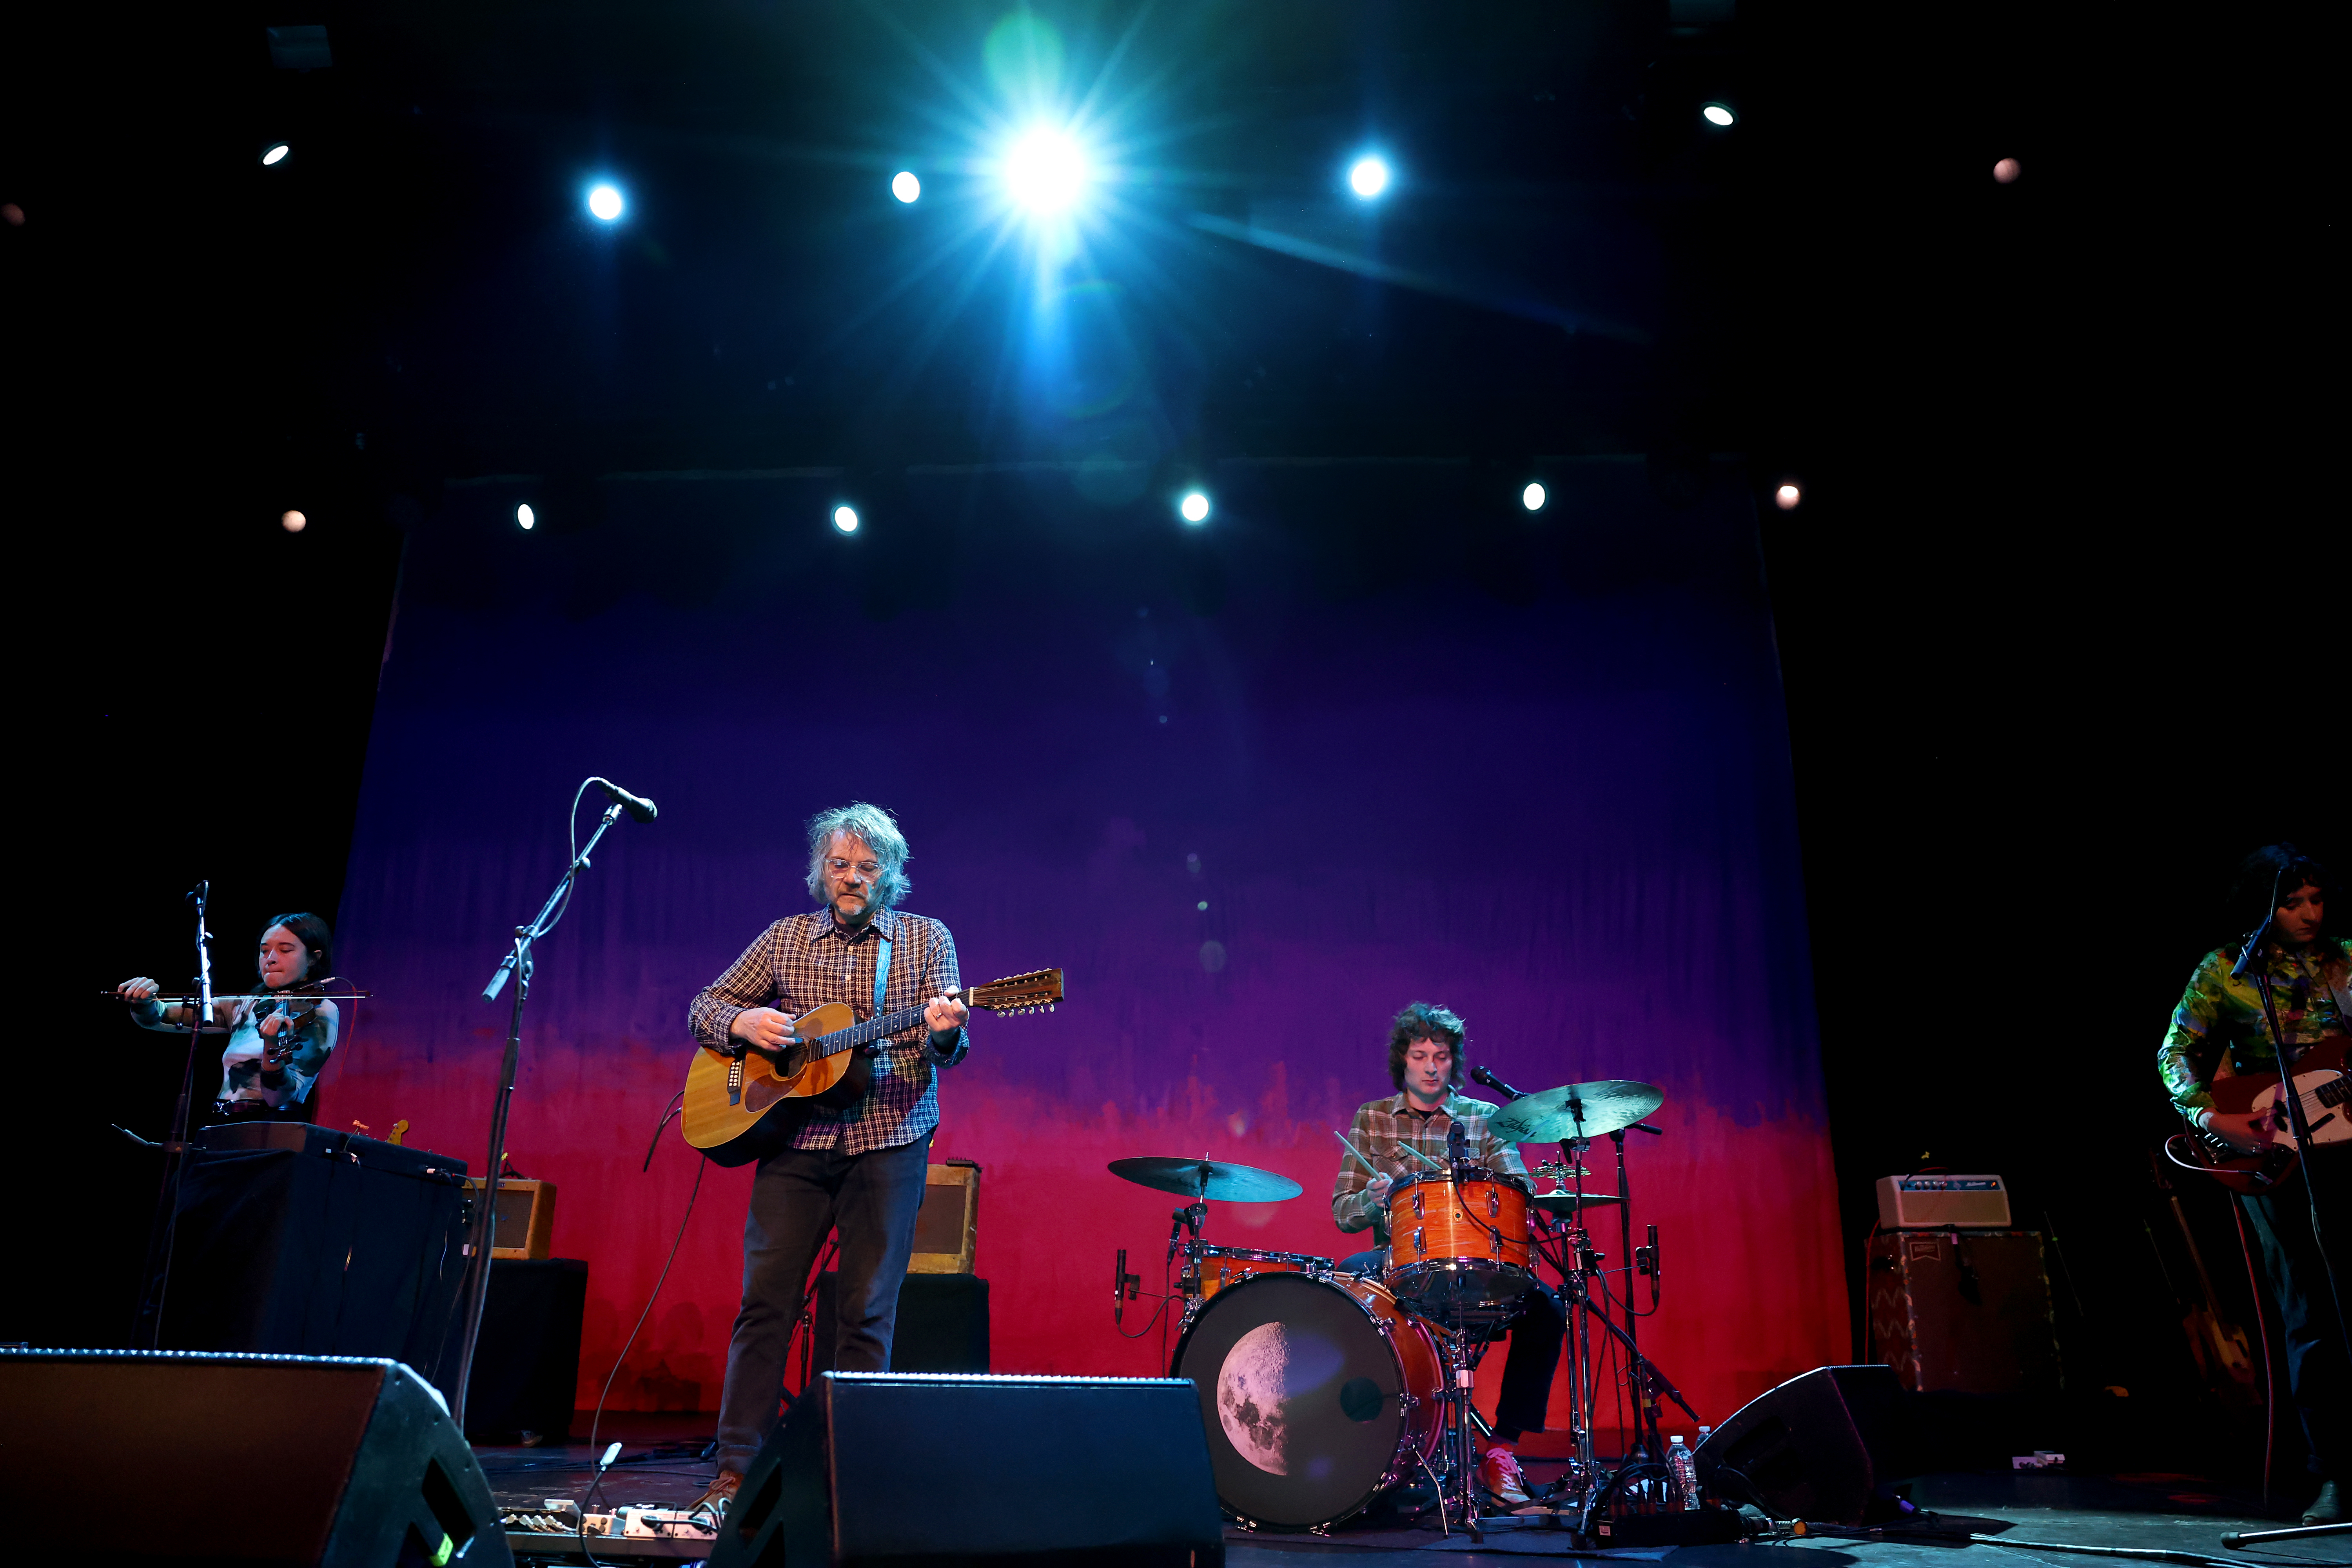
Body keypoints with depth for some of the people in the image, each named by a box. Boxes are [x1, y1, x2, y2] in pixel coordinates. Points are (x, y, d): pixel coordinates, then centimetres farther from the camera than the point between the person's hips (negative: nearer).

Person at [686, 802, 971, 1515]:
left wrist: (943, 1031, -26)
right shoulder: (785, 937, 12)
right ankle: (736, 1468, 8)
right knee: (765, 1299, -1)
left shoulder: (927, 939, 7)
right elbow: (706, 1006, 15)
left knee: (869, 1310, 0)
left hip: (888, 1141, -1)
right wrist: (741, 1021, -8)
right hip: (795, 1137, 2)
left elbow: (946, 1048, -1)